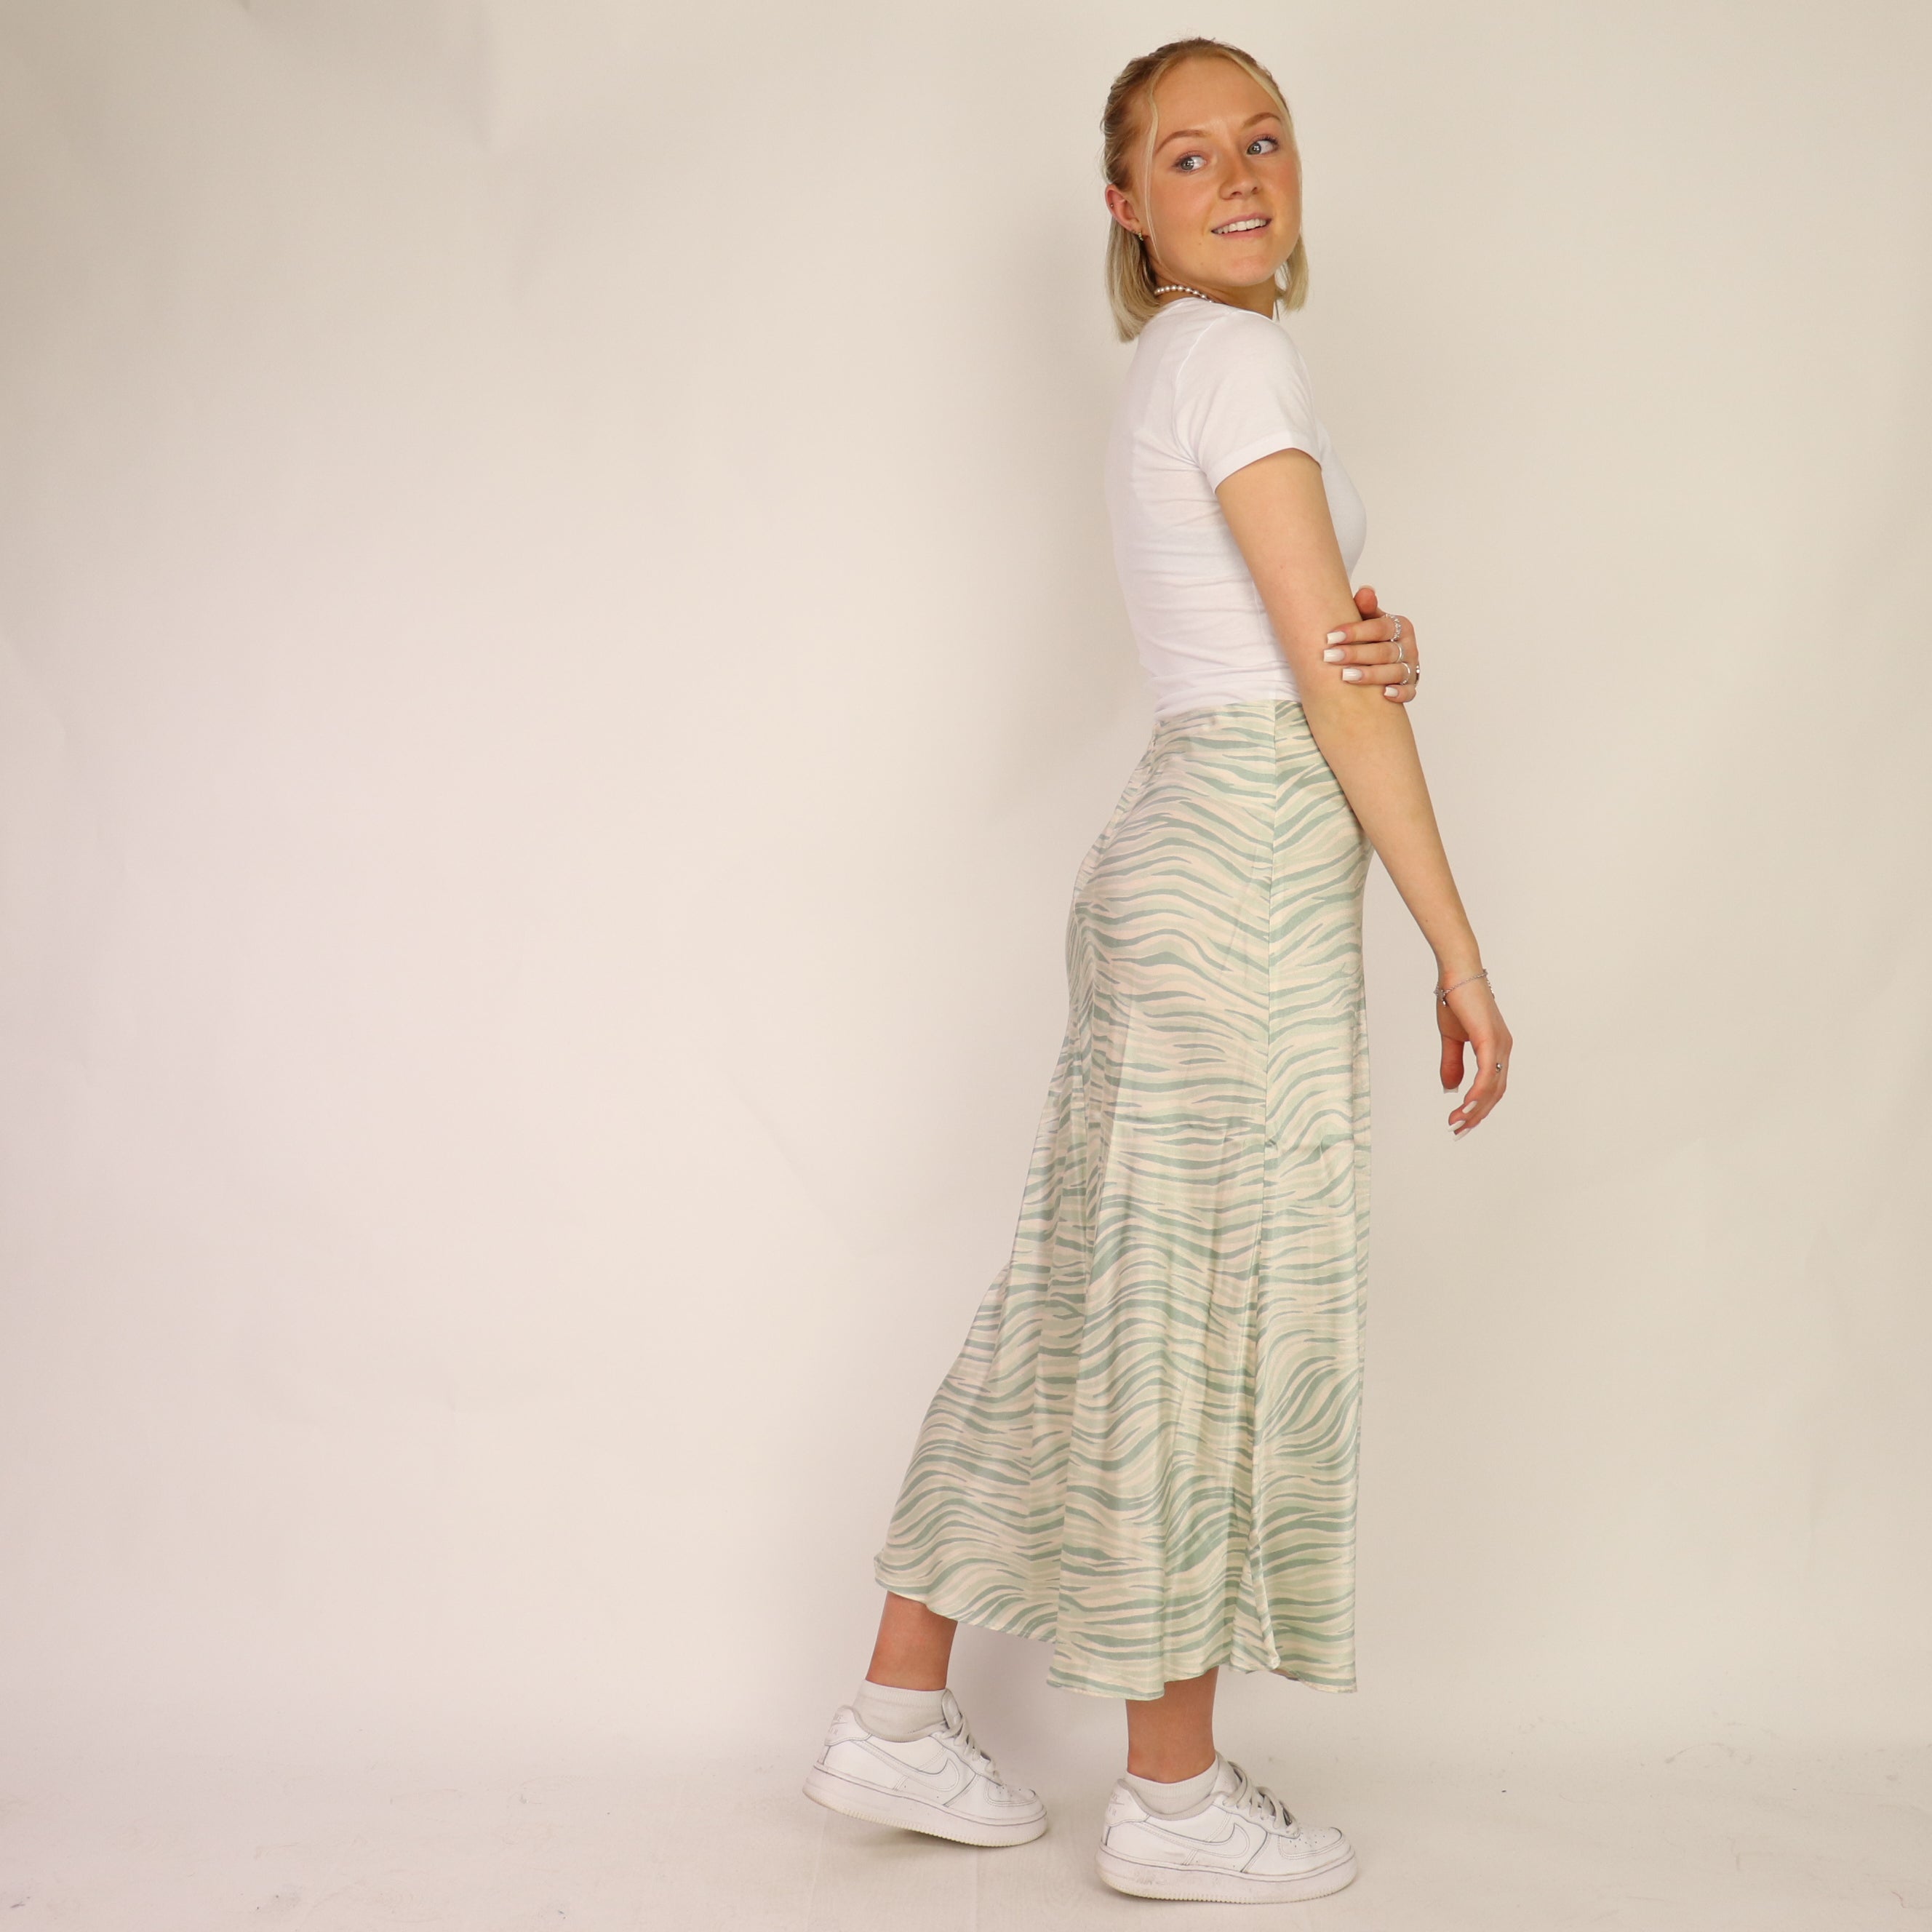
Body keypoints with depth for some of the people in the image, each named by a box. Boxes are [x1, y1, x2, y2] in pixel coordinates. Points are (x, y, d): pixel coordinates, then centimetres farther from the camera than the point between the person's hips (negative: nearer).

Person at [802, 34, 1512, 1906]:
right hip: (1250, 861, -10)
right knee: (1214, 1309, -1)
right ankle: (1175, 1800, 13)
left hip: (1181, 846, 10)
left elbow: (1325, 657, 17)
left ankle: (898, 1716, 21)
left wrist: (1389, 647, -7)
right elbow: (1330, 685, -13)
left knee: (1102, 1287, 12)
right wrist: (1460, 952, -11)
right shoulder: (1234, 355, -9)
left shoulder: (1175, 368, 20)